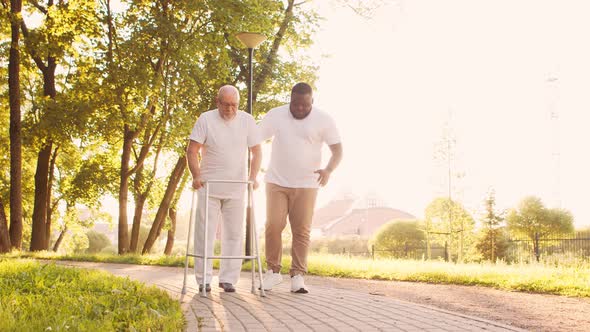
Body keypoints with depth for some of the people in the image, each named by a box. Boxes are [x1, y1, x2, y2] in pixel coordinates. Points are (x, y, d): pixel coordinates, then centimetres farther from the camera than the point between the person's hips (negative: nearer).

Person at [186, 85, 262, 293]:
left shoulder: (247, 121, 2)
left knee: (234, 234, 4)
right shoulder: (206, 120, -4)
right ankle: (204, 280, 6)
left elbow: (256, 151, 4)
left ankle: (228, 279, 12)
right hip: (208, 187, -2)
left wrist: (253, 177, -9)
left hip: (236, 188, 2)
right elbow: (192, 151, -5)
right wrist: (196, 176, -18)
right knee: (204, 233, -1)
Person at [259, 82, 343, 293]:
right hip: (277, 182, 1)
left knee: (302, 231, -1)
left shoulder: (323, 120, -3)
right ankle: (273, 271, 8)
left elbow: (337, 150, -6)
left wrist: (328, 169, -26)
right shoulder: (275, 116, 0)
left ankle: (297, 276, 7)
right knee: (273, 226, -7)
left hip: (306, 185, 0)